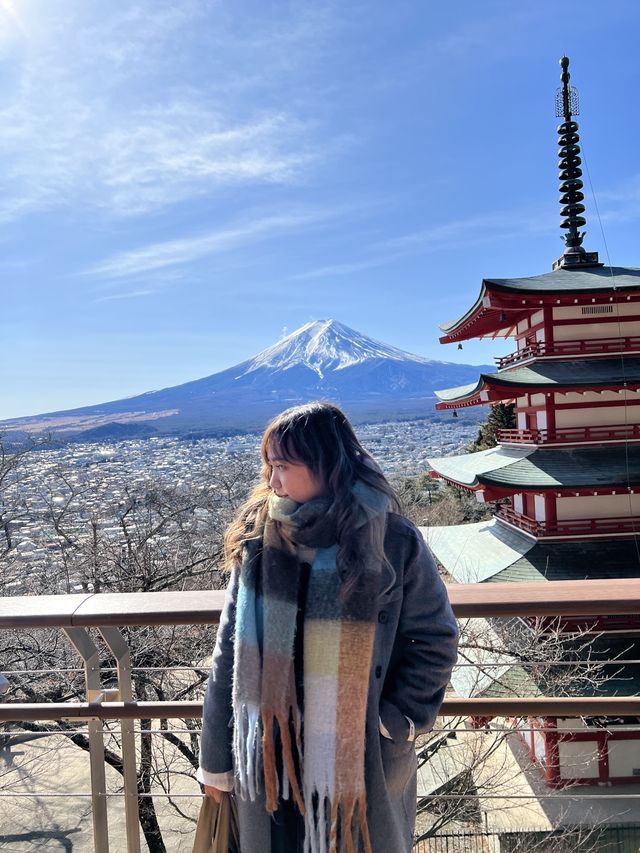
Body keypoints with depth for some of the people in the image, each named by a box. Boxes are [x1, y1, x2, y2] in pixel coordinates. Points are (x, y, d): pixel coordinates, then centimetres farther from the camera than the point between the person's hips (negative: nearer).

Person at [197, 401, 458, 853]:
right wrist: (215, 758, 4)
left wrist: (394, 723, -12)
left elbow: (435, 639, -3)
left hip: (360, 759, -2)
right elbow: (231, 650, -1)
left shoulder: (394, 542, -15)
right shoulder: (258, 539, -7)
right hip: (272, 754, 2)